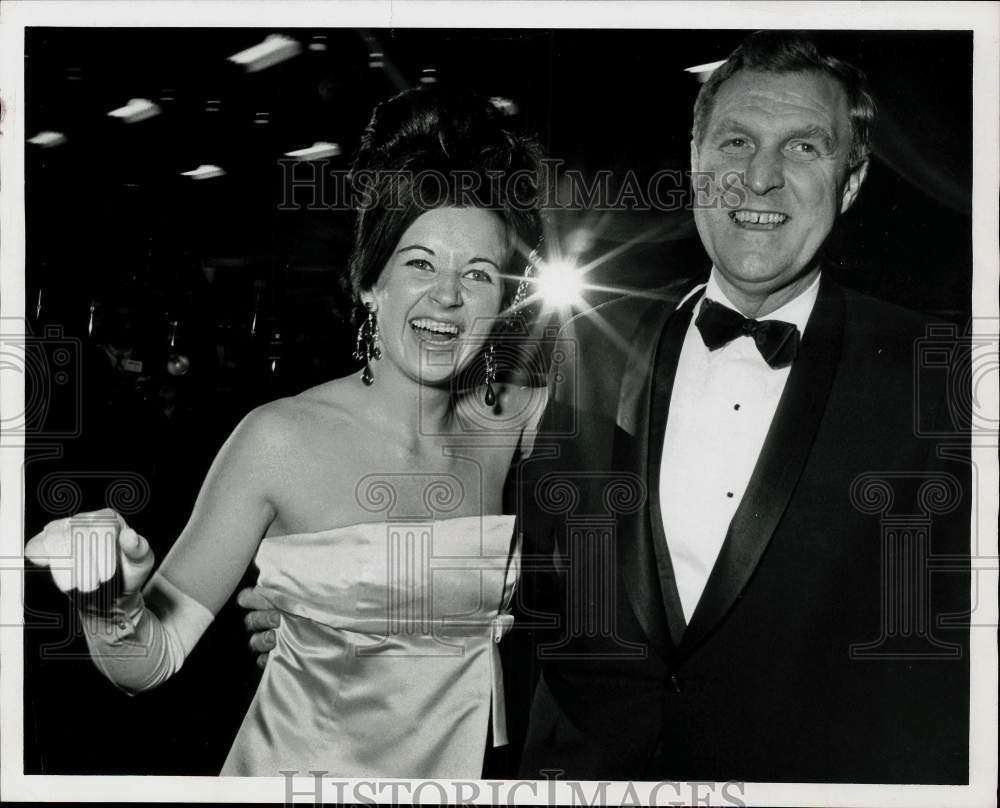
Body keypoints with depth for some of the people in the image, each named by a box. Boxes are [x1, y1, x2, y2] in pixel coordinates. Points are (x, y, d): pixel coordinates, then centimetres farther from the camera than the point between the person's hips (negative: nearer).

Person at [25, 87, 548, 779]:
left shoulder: (528, 423, -10)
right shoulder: (282, 438, -18)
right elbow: (150, 661, -15)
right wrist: (114, 609, -34)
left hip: (466, 768, 3)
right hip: (303, 765, -2)